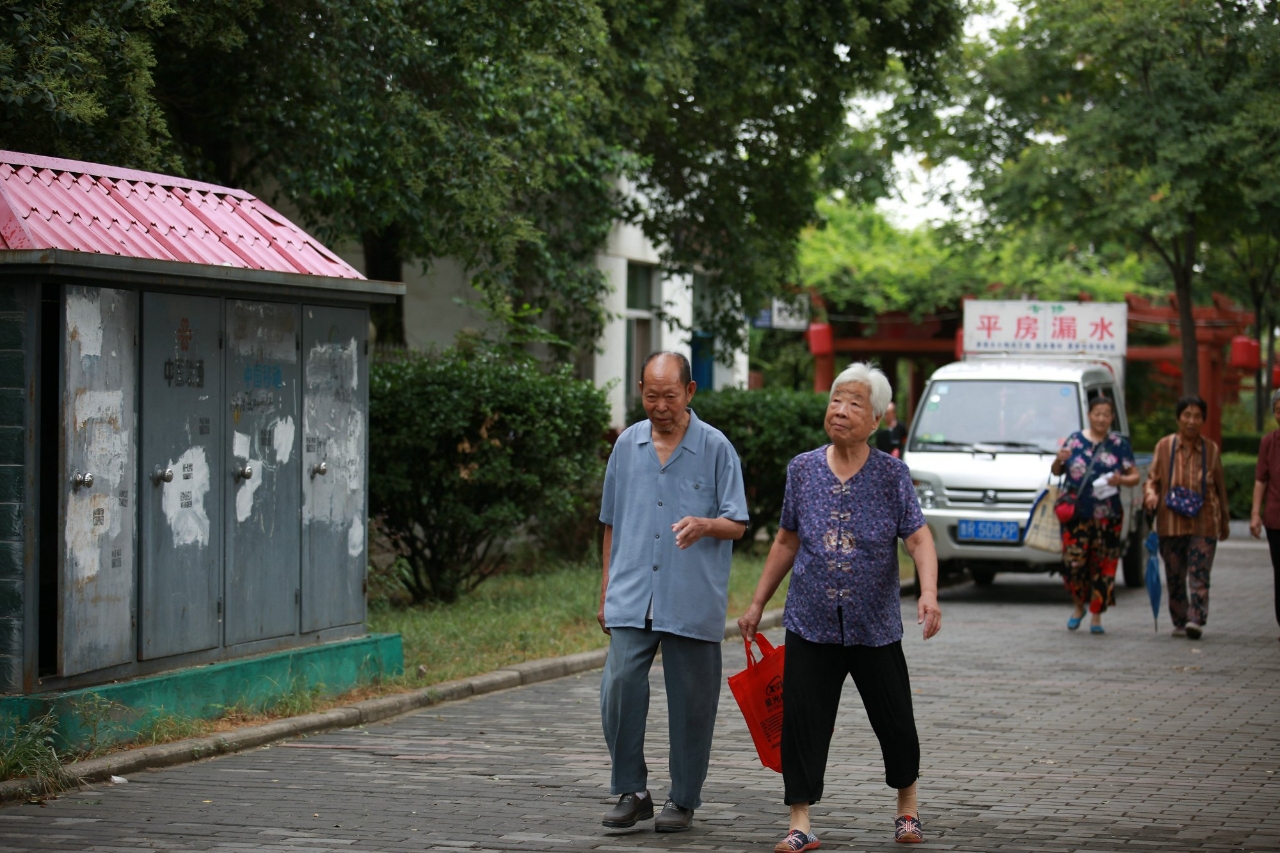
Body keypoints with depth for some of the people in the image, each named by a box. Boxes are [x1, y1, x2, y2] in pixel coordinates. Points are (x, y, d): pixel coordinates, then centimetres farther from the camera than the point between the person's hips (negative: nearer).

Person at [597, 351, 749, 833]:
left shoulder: (715, 448, -1)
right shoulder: (627, 445, 10)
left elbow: (737, 525, -2)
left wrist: (704, 525, -24)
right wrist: (606, 591, 15)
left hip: (692, 602, -2)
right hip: (632, 596, 2)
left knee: (690, 702, 3)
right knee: (620, 686, -10)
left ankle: (683, 801, 15)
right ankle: (631, 792, 4)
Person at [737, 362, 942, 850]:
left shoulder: (891, 474, -3)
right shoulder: (802, 469, 4)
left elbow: (919, 539, -10)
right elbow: (787, 541, 13)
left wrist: (929, 594, -27)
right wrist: (758, 604, 13)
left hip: (875, 627, -1)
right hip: (810, 625, 1)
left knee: (894, 719, 7)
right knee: (801, 720, -4)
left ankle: (907, 806, 30)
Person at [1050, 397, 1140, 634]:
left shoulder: (1119, 444, 7)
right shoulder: (1075, 440, 7)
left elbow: (1136, 476, 7)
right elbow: (1056, 472, 14)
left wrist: (1122, 480, -14)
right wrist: (1059, 460, -8)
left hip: (1107, 517, 0)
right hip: (1076, 514, 0)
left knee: (1104, 565, 0)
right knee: (1073, 564, -6)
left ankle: (1096, 616, 9)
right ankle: (1079, 606, 20)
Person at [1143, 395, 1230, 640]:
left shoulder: (1211, 450, 5)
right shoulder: (1164, 446, 4)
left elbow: (1220, 488, 13)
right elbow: (1153, 479, 8)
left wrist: (1224, 521, 18)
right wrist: (1150, 495, -14)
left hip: (1204, 523, -1)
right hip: (1171, 522, 1)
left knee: (1199, 573, -12)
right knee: (1175, 576, 7)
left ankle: (1196, 620, -19)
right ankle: (1179, 622, 17)